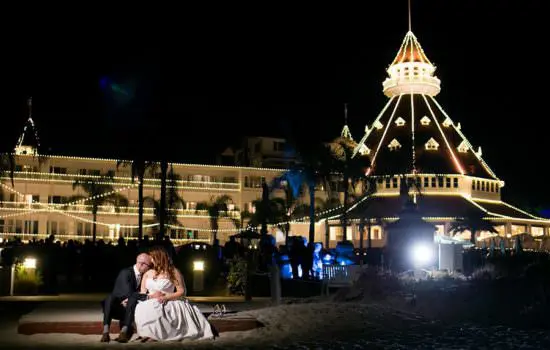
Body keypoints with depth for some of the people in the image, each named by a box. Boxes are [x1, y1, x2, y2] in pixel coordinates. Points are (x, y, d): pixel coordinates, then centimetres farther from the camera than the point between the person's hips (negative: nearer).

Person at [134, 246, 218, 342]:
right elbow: (142, 293, 14)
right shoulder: (147, 274, 15)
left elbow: (181, 292, -3)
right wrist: (150, 296, -10)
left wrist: (166, 297, -18)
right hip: (150, 304, 3)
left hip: (166, 304, -3)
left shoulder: (173, 272, 2)